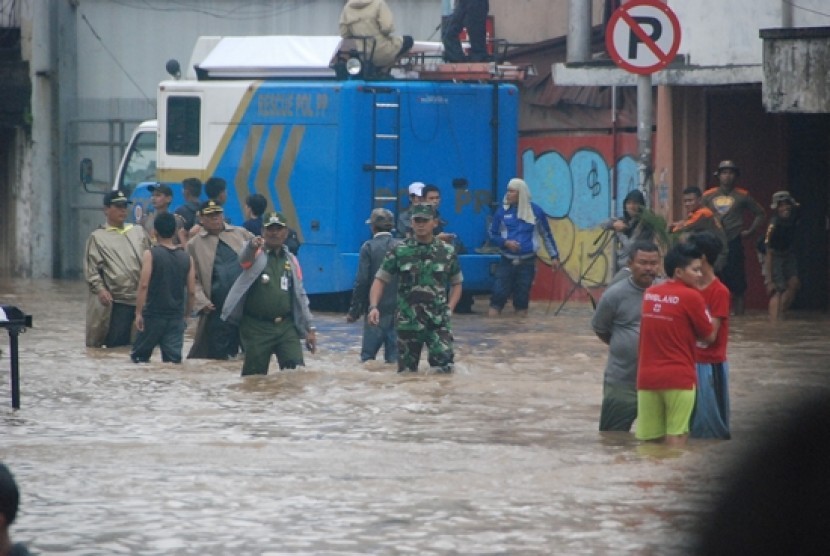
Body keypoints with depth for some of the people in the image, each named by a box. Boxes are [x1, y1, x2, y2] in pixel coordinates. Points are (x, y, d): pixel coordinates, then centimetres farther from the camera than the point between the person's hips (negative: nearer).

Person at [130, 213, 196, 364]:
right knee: (173, 358, 0)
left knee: (139, 357, 10)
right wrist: (186, 314, 16)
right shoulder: (186, 258, 4)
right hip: (176, 316, 3)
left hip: (153, 314, -3)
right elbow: (191, 291, 4)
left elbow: (144, 285, -14)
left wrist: (139, 312, -12)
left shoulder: (151, 254, -7)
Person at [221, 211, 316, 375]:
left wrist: (310, 328, 12)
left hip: (286, 327, 3)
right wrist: (252, 246, -50)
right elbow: (244, 259, -26)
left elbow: (300, 296, 17)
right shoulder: (256, 254, 0)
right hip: (256, 327, -3)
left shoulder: (291, 261, 13)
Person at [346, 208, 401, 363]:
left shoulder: (368, 247, -7)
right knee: (394, 356, 6)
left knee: (367, 356, 2)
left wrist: (354, 311, -3)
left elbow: (362, 281, -9)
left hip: (376, 310, -3)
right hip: (399, 308, 3)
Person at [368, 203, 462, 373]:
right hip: (408, 323, 1)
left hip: (438, 323, -1)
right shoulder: (399, 251, 1)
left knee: (444, 368, -15)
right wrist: (373, 307, -13)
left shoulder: (447, 252, 3)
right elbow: (380, 280, 3)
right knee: (406, 372, 6)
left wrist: (449, 309, -1)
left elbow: (456, 284, 15)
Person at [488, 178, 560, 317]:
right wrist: (506, 242, -13)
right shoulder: (502, 211, 1)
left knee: (522, 295, 2)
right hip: (507, 261, 0)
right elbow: (493, 235, 7)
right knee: (499, 293, -8)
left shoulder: (535, 211, 2)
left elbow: (546, 235, 11)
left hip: (527, 262, 0)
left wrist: (554, 256, 9)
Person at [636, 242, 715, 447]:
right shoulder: (691, 297, -9)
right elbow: (709, 336, -2)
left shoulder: (650, 294, 8)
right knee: (676, 437, -3)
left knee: (648, 440, 7)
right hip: (679, 376, -5)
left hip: (647, 376, 5)